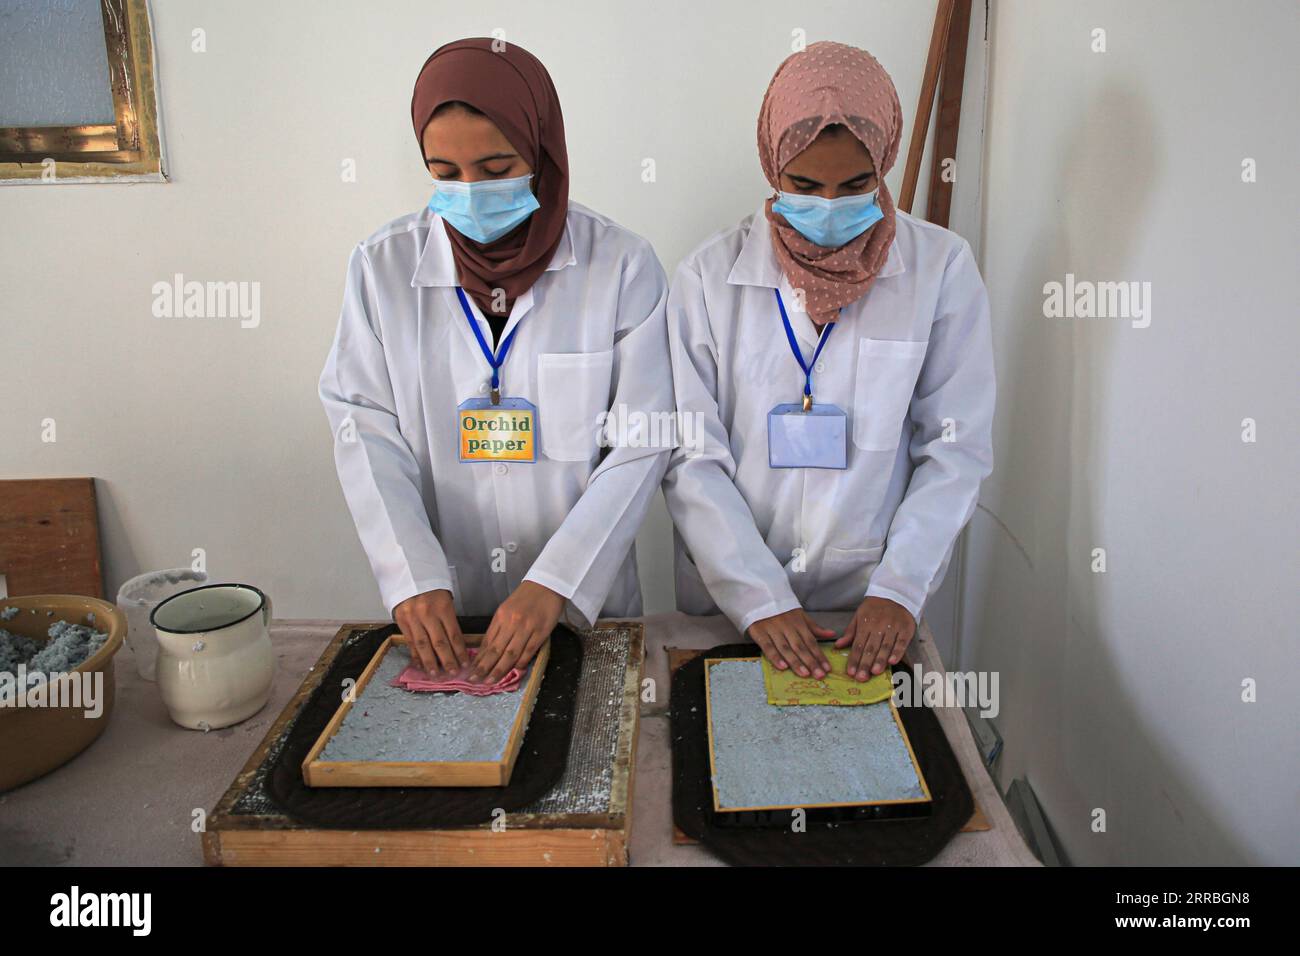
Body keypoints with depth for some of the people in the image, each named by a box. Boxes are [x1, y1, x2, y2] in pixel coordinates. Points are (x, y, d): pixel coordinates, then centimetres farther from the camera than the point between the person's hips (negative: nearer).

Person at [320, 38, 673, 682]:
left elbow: (642, 443, -11)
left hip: (583, 604, -1)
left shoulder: (621, 264, -9)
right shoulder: (382, 266, -4)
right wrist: (413, 578, -17)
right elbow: (365, 431, -5)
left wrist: (555, 584, -19)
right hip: (439, 610, 2)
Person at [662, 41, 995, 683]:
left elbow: (957, 448, -4)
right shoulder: (708, 276, -6)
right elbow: (692, 457, -8)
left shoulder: (941, 267, -4)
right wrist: (757, 598, -16)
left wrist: (898, 588, -13)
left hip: (873, 610, 1)